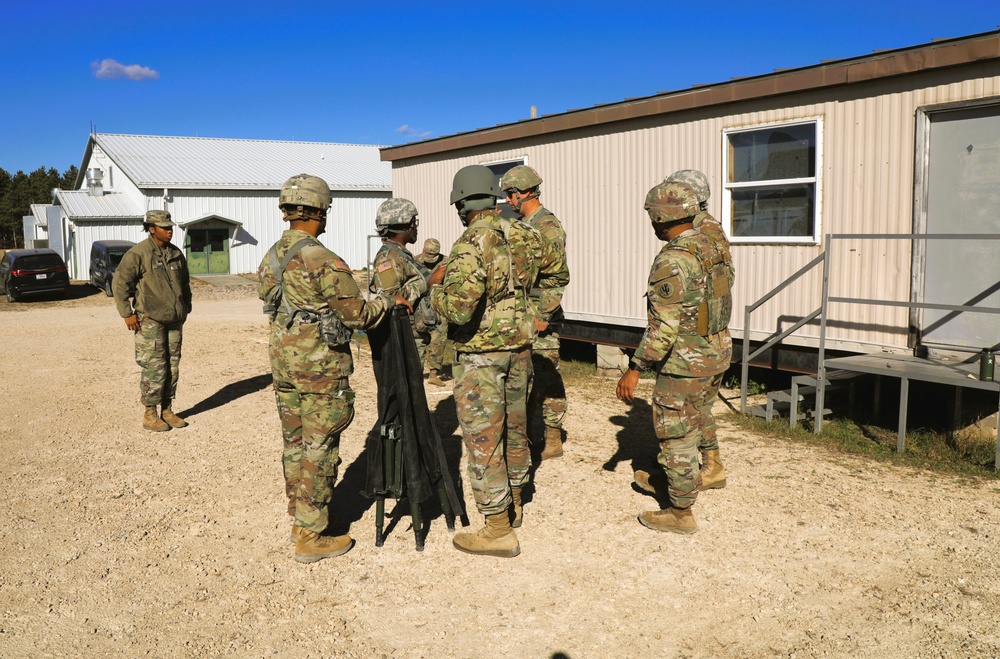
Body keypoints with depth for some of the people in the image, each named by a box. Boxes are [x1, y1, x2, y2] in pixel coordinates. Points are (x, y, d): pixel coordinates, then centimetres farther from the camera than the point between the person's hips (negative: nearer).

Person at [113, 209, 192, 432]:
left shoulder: (176, 254, 10)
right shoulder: (138, 254, -10)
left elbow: (185, 283, 23)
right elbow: (120, 283, -8)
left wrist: (185, 308, 19)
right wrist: (127, 313, -10)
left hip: (174, 320, 6)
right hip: (150, 320, -6)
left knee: (172, 367, 9)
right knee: (154, 368, -5)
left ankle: (167, 411, 20)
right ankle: (150, 415, 6)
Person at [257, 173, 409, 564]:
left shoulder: (270, 258, 6)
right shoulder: (323, 260, -19)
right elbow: (359, 315, -17)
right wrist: (388, 301, 2)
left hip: (283, 362, 8)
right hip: (320, 368, -8)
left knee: (294, 445, 17)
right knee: (319, 450, 1)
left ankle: (299, 521, 30)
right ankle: (312, 538, 9)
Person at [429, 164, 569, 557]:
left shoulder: (471, 244, -20)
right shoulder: (525, 236, 3)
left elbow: (458, 310, -29)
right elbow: (557, 272, 20)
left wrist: (436, 286, -10)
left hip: (479, 353, -7)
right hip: (519, 346, 8)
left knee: (482, 439, 1)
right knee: (515, 427, 20)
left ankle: (498, 531, 8)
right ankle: (513, 504, 38)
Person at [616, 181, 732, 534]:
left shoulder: (672, 261, -23)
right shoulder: (709, 246, 6)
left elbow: (663, 326, -26)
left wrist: (634, 369, -21)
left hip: (685, 361, -9)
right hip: (718, 352, 9)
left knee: (675, 435, 5)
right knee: (690, 427, 24)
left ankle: (680, 513, 17)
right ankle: (670, 482, 43)